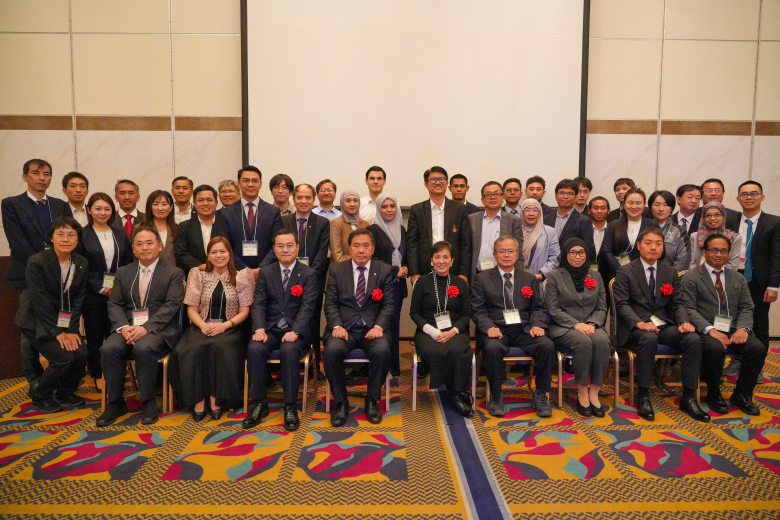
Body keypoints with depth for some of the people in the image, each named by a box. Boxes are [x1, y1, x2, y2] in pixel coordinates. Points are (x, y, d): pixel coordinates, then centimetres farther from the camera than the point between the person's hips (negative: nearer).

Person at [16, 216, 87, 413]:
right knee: (64, 357, -19)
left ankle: (65, 394, 12)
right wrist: (57, 332, -18)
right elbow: (40, 301, -18)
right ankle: (39, 395, 9)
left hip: (65, 321, 5)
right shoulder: (37, 262, -16)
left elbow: (78, 299, 1)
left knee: (81, 353, -15)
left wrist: (71, 329, -9)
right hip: (37, 322, -5)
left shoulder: (81, 263, 0)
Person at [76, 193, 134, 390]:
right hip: (93, 295, -2)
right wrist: (100, 288, -10)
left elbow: (128, 263, 11)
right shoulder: (82, 235, 0)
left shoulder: (120, 234, 11)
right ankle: (97, 376, 19)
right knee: (95, 336, 5)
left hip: (117, 293, 3)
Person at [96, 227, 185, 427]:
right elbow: (114, 304, 9)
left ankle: (149, 402, -15)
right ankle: (115, 403, -8)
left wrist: (147, 327, -20)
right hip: (128, 327, 4)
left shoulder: (174, 273, 5)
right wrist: (123, 327, -11)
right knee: (109, 349, -26)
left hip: (159, 329, -4)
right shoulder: (123, 272, 17)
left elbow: (172, 305, -7)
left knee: (143, 349, -34)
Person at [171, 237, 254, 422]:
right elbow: (192, 309, 8)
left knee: (221, 347, -34)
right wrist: (203, 325, -12)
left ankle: (216, 398, -21)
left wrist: (224, 325, -13)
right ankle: (199, 398, -19)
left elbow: (244, 311, 3)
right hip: (201, 327, 1)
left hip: (229, 328, -1)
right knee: (194, 349, -31)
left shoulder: (242, 276, 5)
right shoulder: (198, 275, 10)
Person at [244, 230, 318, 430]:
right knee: (254, 349, -27)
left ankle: (291, 407, -21)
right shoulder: (265, 273, 12)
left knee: (289, 350, -34)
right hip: (270, 328, 3)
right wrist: (259, 328, -16)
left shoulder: (308, 274, 2)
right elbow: (259, 304, 3)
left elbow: (307, 306, -8)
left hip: (297, 329, -3)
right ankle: (259, 403, -12)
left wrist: (295, 331, -24)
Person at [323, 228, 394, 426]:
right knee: (332, 351, -30)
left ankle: (372, 400, -7)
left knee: (382, 351, -31)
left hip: (372, 328, 0)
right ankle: (341, 402, -9)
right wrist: (336, 326, -14)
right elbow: (330, 303, 4)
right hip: (344, 327, 1)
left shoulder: (385, 270, 8)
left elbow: (388, 304, 3)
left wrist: (379, 326, -15)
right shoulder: (336, 270, 9)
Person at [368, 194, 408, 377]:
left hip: (398, 284, 5)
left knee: (394, 323, 8)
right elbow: (372, 258, -9)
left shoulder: (402, 229, 12)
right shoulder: (373, 229, -5)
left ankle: (393, 367, 17)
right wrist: (395, 271, -9)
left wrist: (405, 270, 1)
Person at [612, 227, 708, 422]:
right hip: (636, 328, -4)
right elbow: (621, 304, -8)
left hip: (665, 326, 5)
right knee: (649, 339, -37)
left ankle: (688, 398, -13)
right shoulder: (625, 272, -1)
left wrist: (684, 322, -12)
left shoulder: (670, 272, 13)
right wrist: (639, 323, -25)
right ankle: (643, 397, -23)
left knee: (693, 339, -23)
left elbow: (677, 303, 10)